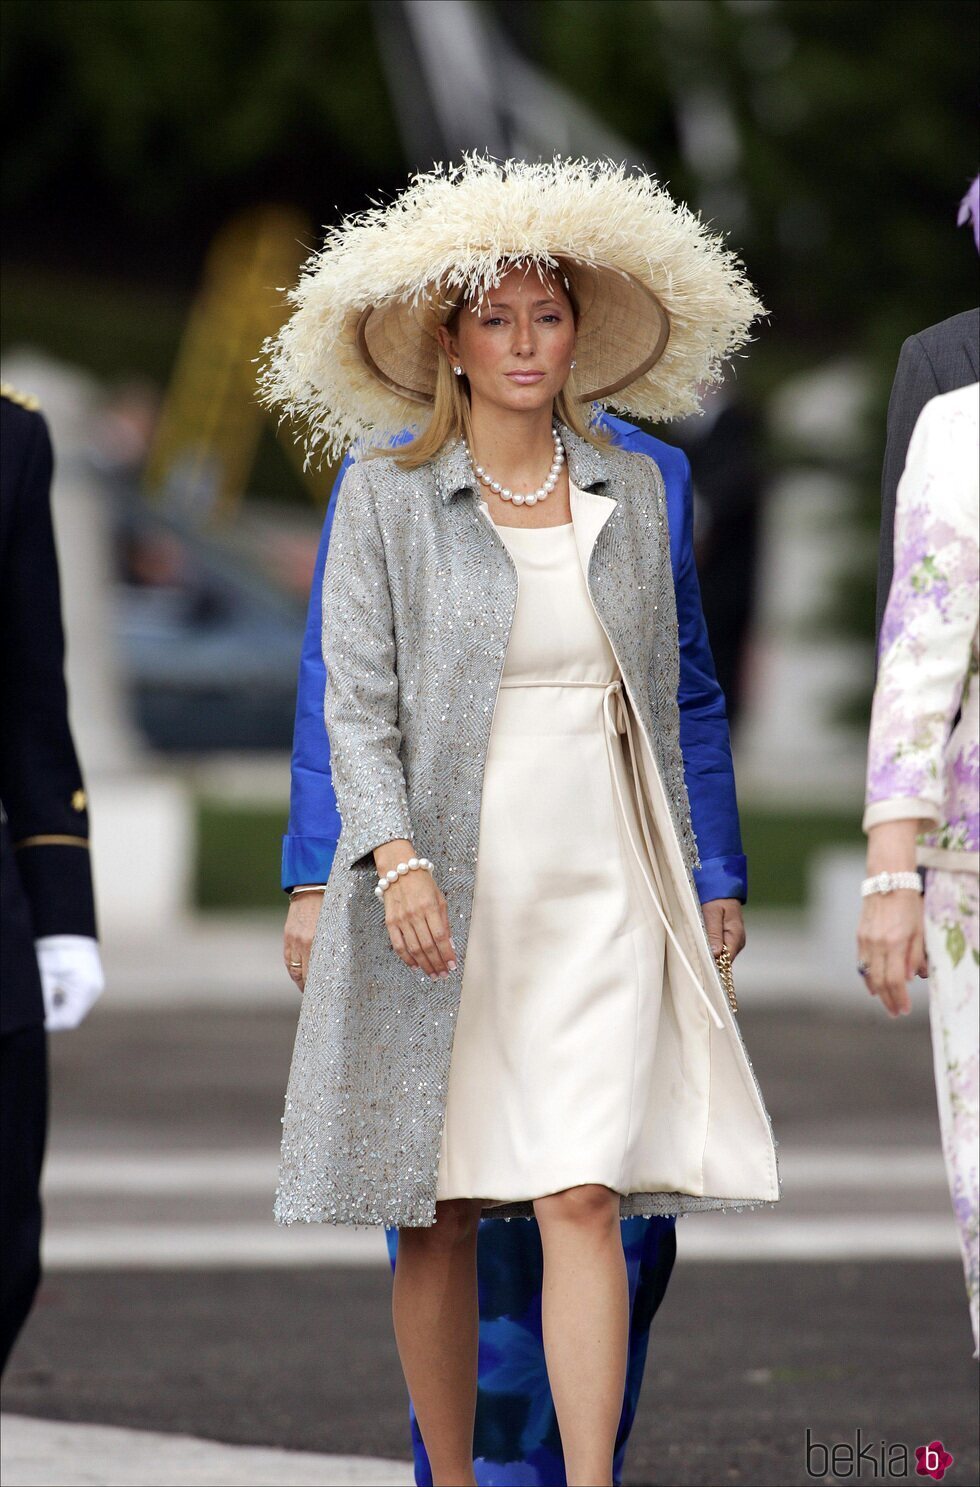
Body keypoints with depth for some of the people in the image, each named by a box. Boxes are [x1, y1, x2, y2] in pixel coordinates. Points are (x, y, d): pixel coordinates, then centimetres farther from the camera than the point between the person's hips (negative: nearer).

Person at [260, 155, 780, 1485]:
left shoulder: (633, 492, 11)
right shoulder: (388, 496, 0)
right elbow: (355, 701, -5)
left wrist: (692, 886, 18)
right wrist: (398, 859, -19)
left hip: (600, 883, 2)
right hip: (443, 887, -1)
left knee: (583, 1197, -10)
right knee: (439, 1216, 4)